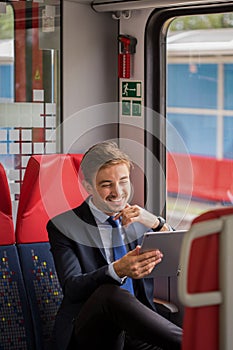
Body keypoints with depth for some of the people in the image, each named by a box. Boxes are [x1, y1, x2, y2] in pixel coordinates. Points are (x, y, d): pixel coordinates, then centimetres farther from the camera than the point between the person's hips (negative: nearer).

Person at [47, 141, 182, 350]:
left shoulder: (140, 220, 15)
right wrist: (117, 270, -31)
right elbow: (72, 288, -11)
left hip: (139, 332, 2)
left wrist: (157, 224, -11)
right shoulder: (63, 227, 2)